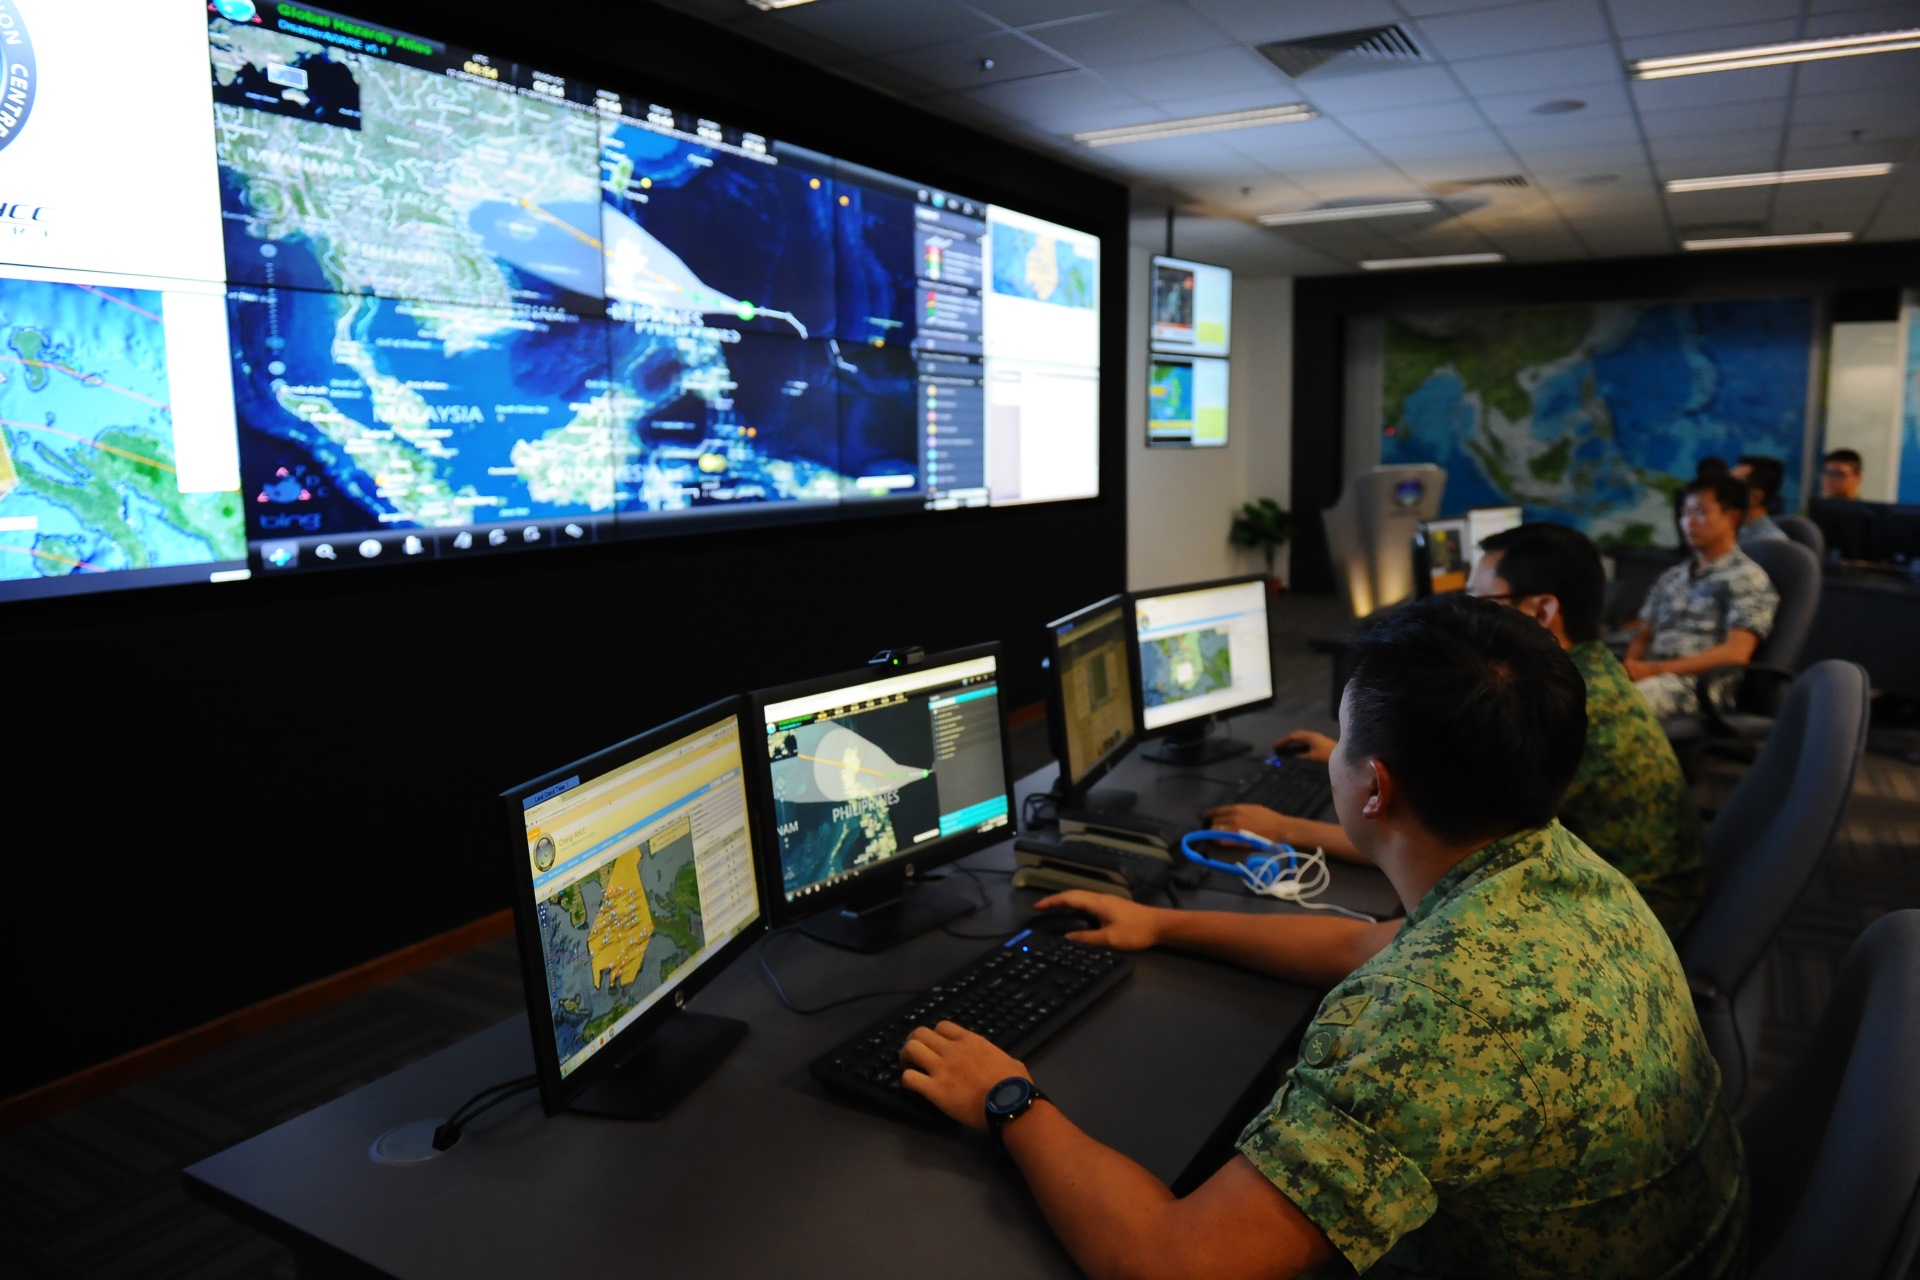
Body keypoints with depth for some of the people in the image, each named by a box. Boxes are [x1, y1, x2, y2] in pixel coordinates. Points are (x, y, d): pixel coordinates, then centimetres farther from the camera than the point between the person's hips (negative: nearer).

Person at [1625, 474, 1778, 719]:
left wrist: (1654, 669, -16)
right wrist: (1629, 666, -3)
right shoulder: (1670, 577, 25)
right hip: (1651, 676, 6)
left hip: (1700, 684, -6)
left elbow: (1735, 653, -9)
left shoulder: (1748, 577, 4)